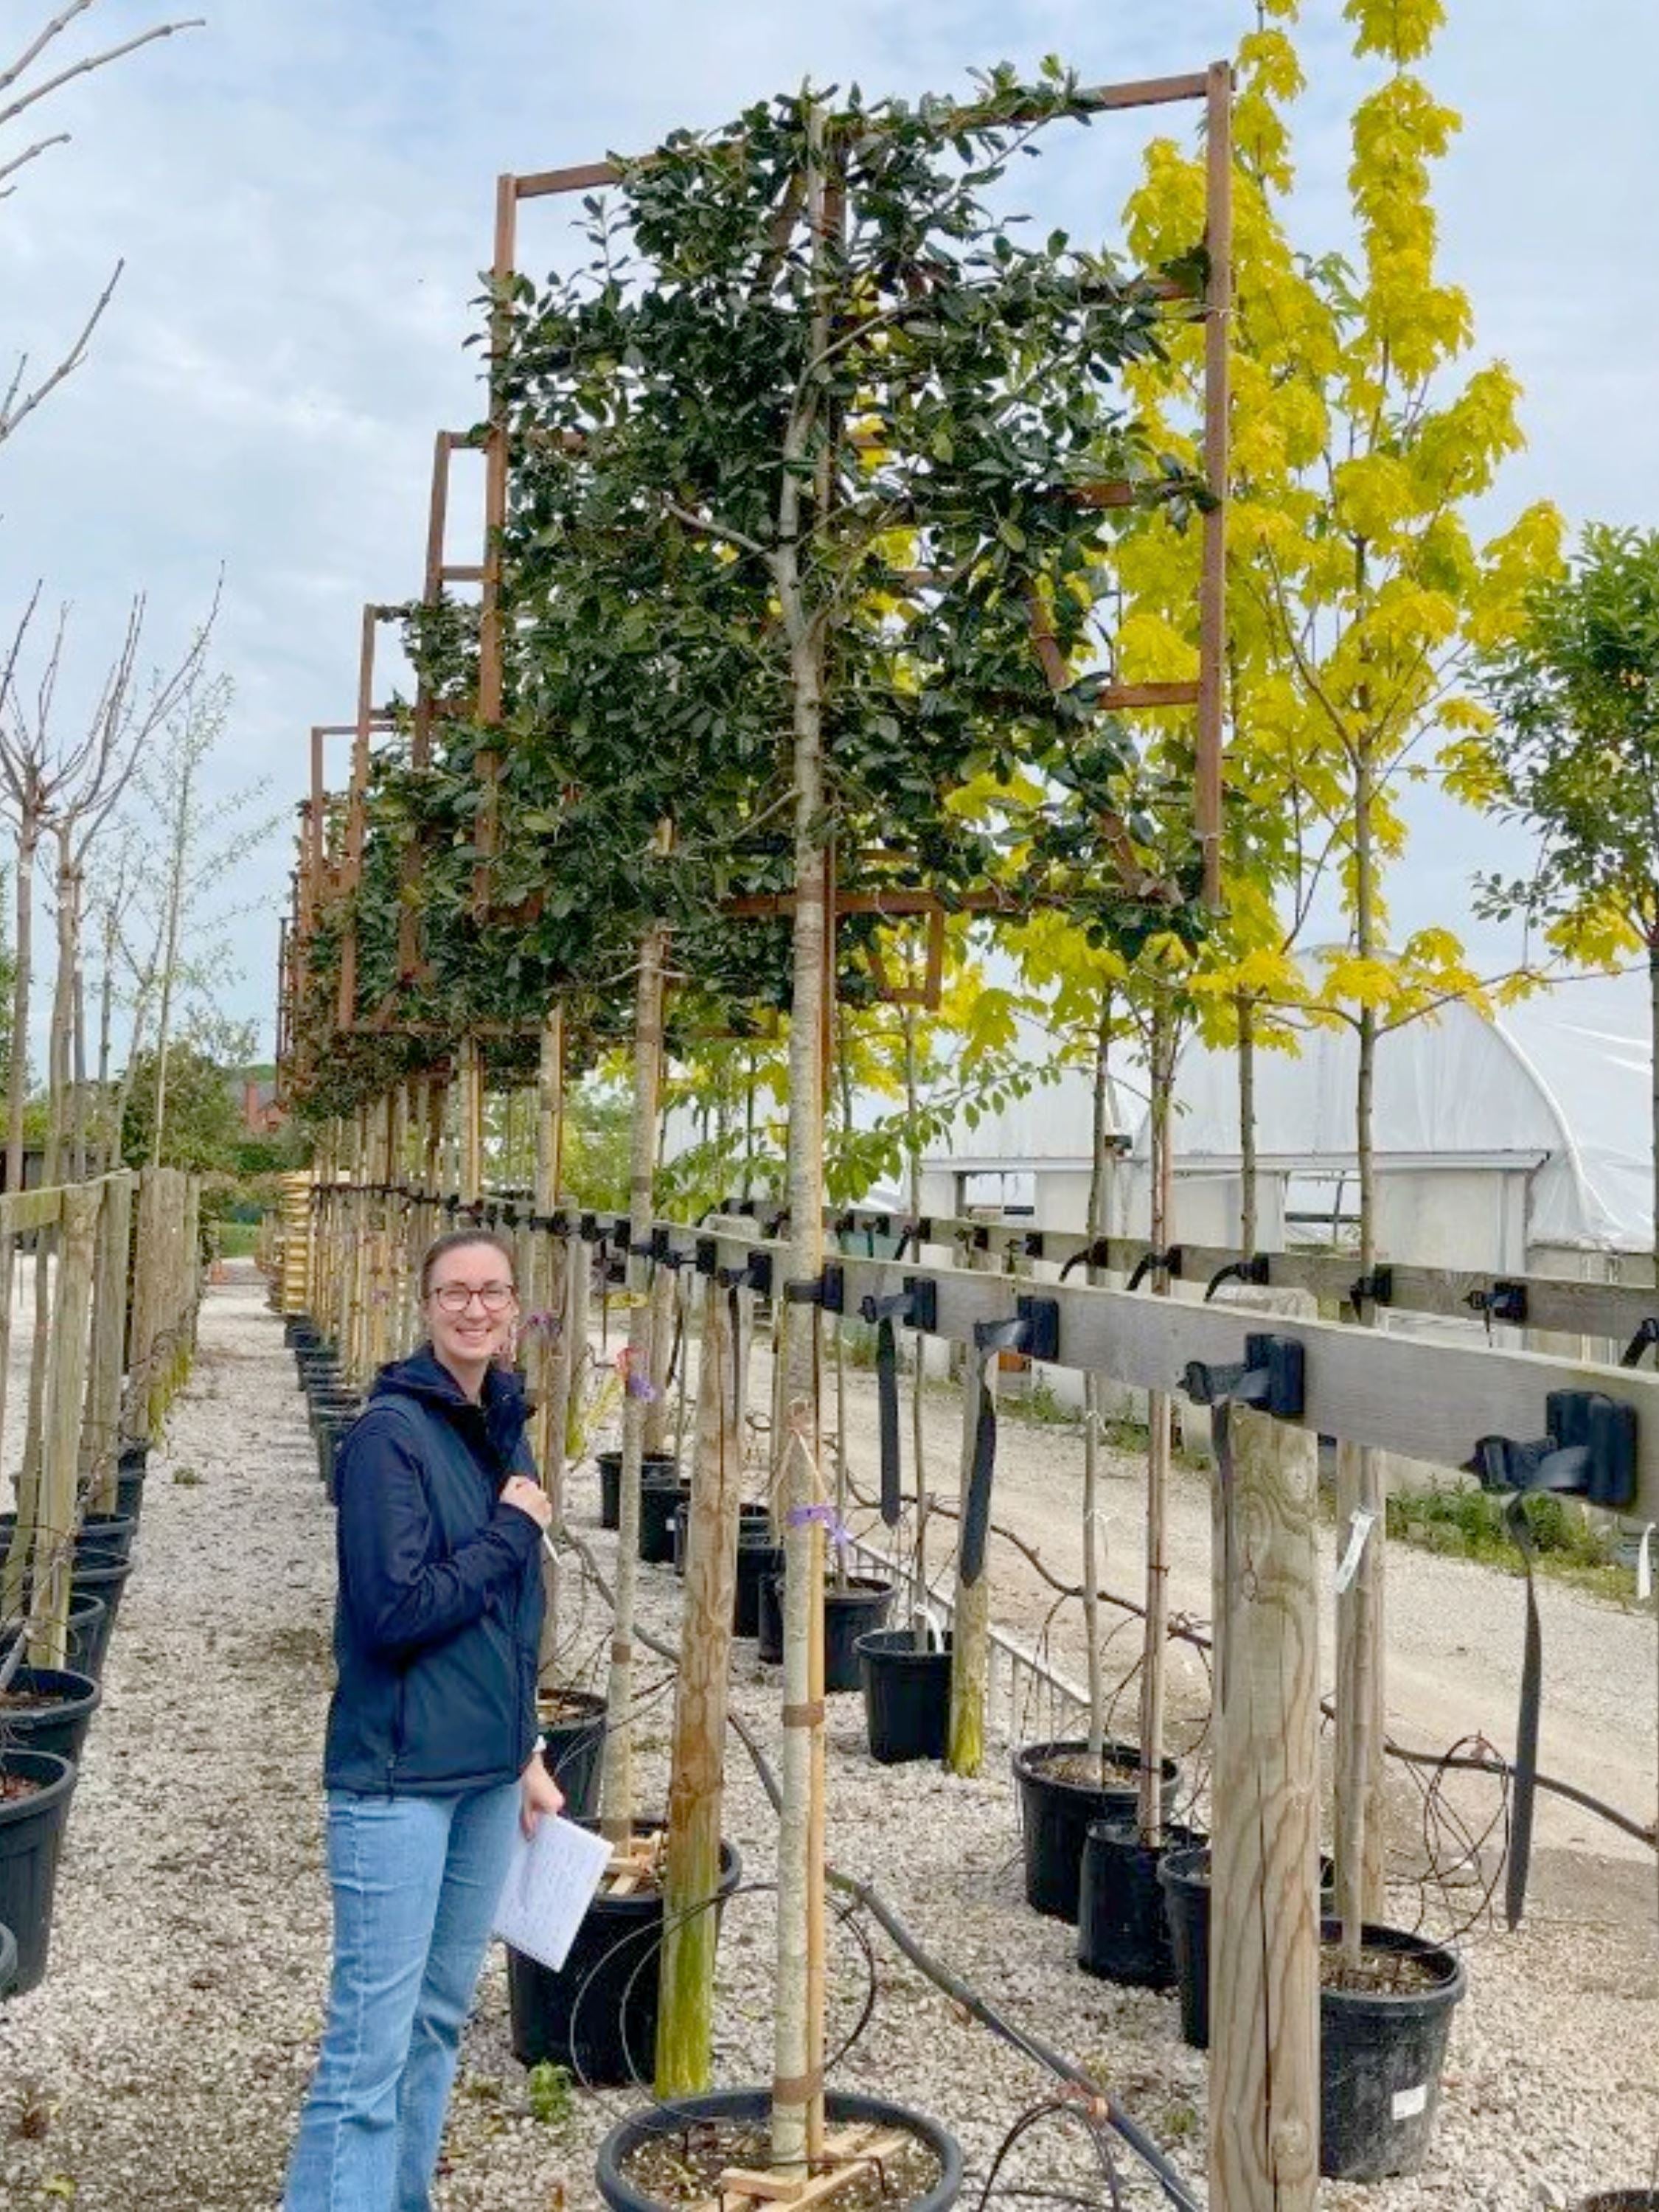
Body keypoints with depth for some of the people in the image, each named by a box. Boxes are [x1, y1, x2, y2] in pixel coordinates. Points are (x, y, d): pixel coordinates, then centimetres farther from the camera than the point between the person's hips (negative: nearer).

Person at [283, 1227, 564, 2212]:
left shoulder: (505, 1428, 8)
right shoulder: (391, 1434, -15)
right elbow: (396, 1613, -21)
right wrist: (512, 1531, -13)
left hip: (487, 1773, 8)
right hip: (400, 1778, -7)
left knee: (441, 2020, 17)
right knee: (371, 2047, -2)